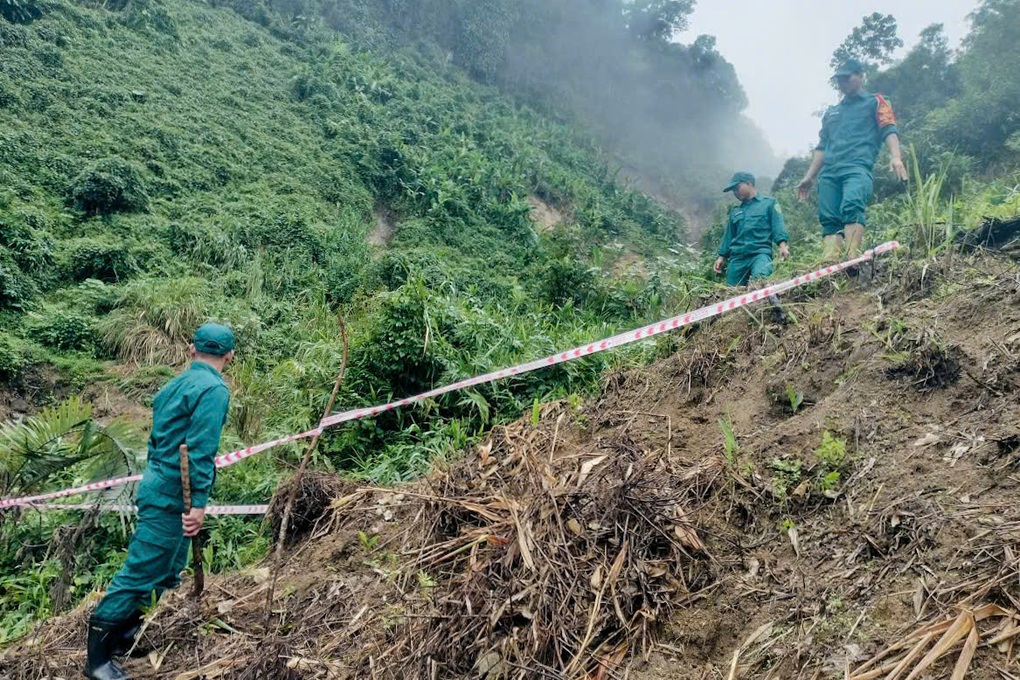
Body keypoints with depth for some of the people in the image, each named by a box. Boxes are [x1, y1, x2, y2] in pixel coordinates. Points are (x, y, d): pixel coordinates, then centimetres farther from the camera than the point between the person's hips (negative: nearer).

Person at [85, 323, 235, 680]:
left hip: (159, 487, 10)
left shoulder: (176, 385, 13)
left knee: (166, 572, 18)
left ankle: (125, 638, 28)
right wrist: (199, 503, -23)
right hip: (171, 496, -10)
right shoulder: (214, 389, -16)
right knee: (141, 572, -3)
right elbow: (201, 450, -22)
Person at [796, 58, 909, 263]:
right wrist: (809, 176, 23)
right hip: (829, 171, 5)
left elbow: (889, 130, 1)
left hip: (858, 168, -5)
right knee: (829, 220, -9)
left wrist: (895, 156, -17)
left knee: (851, 207, -31)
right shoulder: (831, 112, 32)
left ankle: (851, 260, -43)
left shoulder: (874, 102, 16)